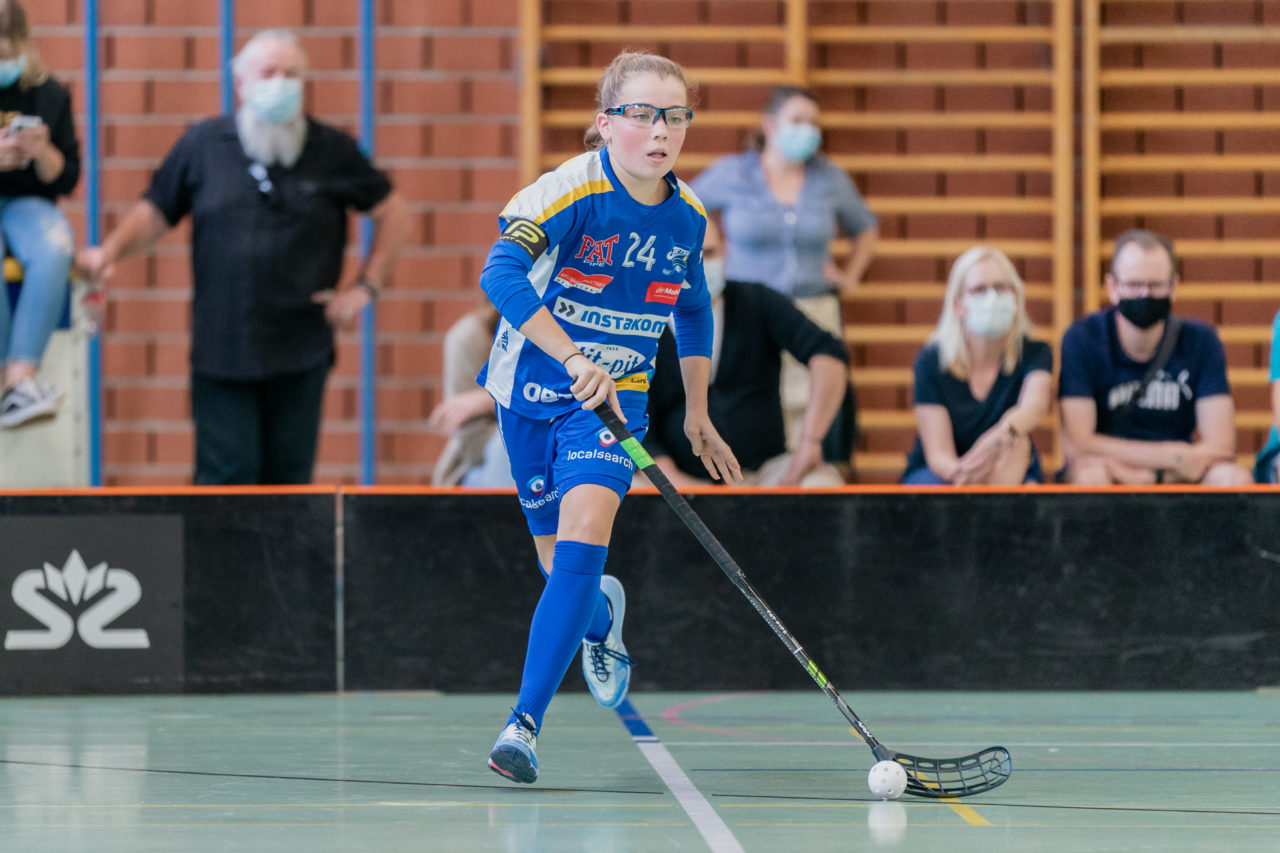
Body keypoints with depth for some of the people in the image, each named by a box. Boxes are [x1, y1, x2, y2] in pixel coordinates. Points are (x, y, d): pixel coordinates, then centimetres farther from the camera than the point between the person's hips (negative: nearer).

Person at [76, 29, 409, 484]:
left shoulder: (331, 151, 4)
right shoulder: (203, 145, 4)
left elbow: (392, 211, 13)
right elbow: (155, 212, 9)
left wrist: (366, 286, 4)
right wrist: (109, 251, -10)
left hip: (300, 351, 1)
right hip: (221, 348, -1)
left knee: (288, 476, 5)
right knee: (226, 476, -4)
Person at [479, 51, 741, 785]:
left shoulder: (688, 217, -4)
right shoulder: (573, 192, -21)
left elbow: (693, 309, 16)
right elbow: (501, 272, -37)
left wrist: (697, 413, 18)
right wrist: (574, 356, -48)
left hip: (615, 398, 1)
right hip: (533, 391, -1)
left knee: (583, 536, -23)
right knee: (563, 564, 12)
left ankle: (526, 722, -25)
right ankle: (601, 615, 52)